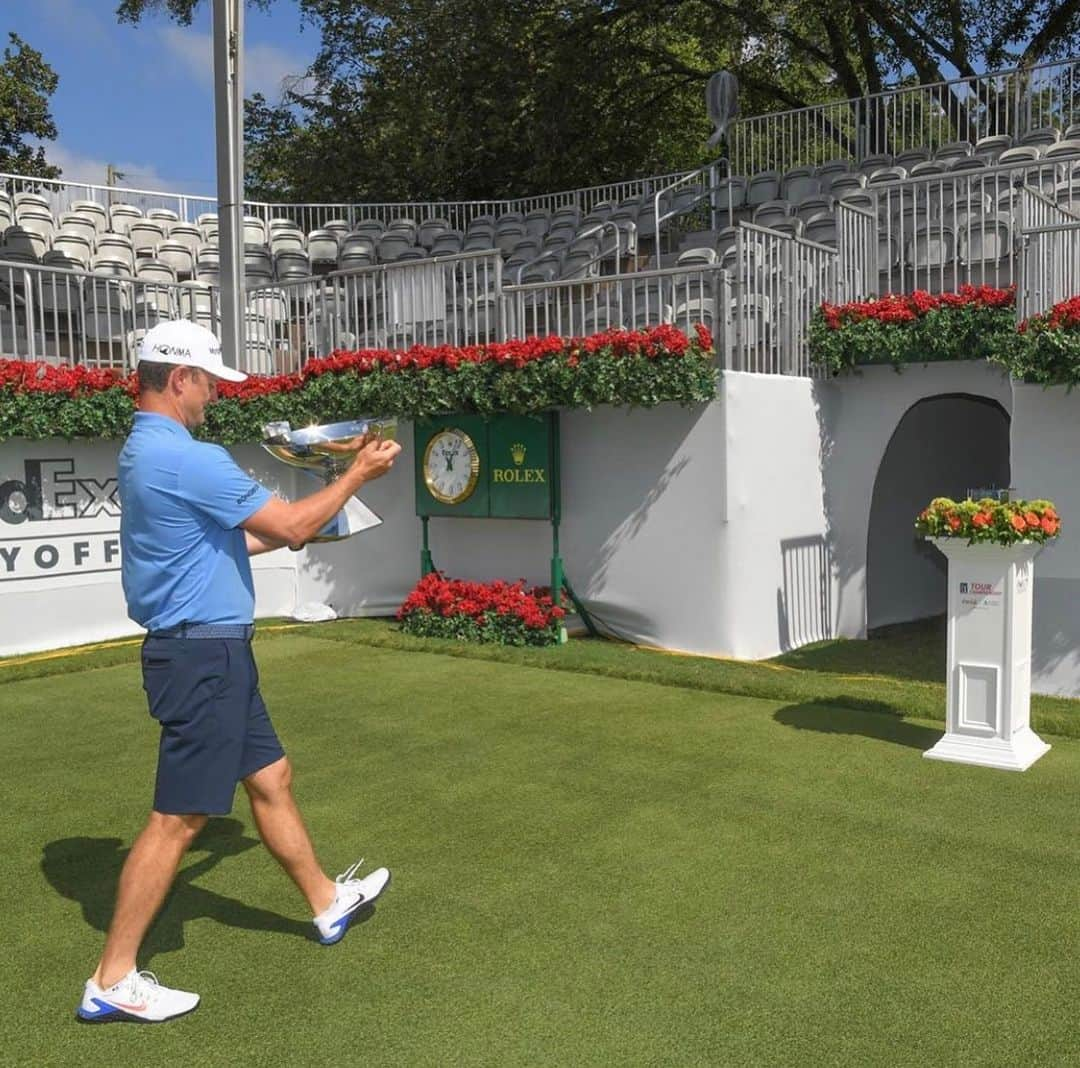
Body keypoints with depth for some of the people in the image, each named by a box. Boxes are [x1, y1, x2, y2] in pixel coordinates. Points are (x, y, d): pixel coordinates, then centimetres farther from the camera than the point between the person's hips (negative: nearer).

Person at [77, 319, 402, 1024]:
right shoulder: (186, 458, -21)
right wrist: (360, 473, -4)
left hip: (209, 652, 10)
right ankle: (113, 981, 12)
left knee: (271, 778, 19)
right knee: (178, 818, -1)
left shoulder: (145, 451, 12)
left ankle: (328, 903, 35)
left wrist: (282, 534, 25)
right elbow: (291, 526, -16)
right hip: (204, 655, -10)